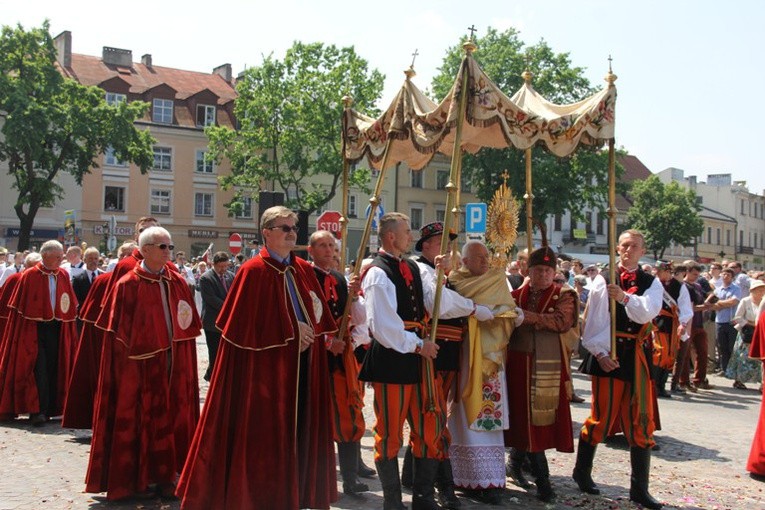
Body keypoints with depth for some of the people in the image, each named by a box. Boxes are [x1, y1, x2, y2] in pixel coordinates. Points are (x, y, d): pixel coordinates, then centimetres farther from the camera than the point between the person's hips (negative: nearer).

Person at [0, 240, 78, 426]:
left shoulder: (63, 276, 7)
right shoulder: (29, 276, -5)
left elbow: (69, 308, 11)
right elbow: (19, 307, -3)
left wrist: (70, 332, 7)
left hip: (55, 329, 4)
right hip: (33, 329, -4)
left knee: (52, 368, 7)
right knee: (38, 369, -10)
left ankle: (49, 409, 17)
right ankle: (37, 410, -10)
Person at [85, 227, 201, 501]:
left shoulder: (177, 283, 6)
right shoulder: (128, 285, -8)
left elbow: (187, 326, 9)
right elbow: (119, 332, -8)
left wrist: (182, 360, 2)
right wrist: (132, 359, -13)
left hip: (173, 363, 5)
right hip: (141, 364, -4)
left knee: (170, 418, 8)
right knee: (139, 419, 5)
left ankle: (164, 475, 20)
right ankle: (136, 478, 17)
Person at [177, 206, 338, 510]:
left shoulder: (304, 270, 10)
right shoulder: (254, 271, -10)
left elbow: (317, 314, 15)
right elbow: (247, 322, -14)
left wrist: (308, 332, -5)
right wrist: (289, 331, -13)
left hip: (301, 367, 7)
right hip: (266, 366, -6)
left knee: (297, 429, 11)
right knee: (262, 433, 0)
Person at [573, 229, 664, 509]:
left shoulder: (651, 283, 9)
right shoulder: (603, 279, 0)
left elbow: (648, 312, -11)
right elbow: (595, 320, -5)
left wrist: (625, 297, -28)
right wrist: (601, 353, -14)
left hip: (637, 356, 3)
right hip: (608, 355, -3)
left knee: (641, 422, 4)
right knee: (600, 416, 3)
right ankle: (582, 471, 23)